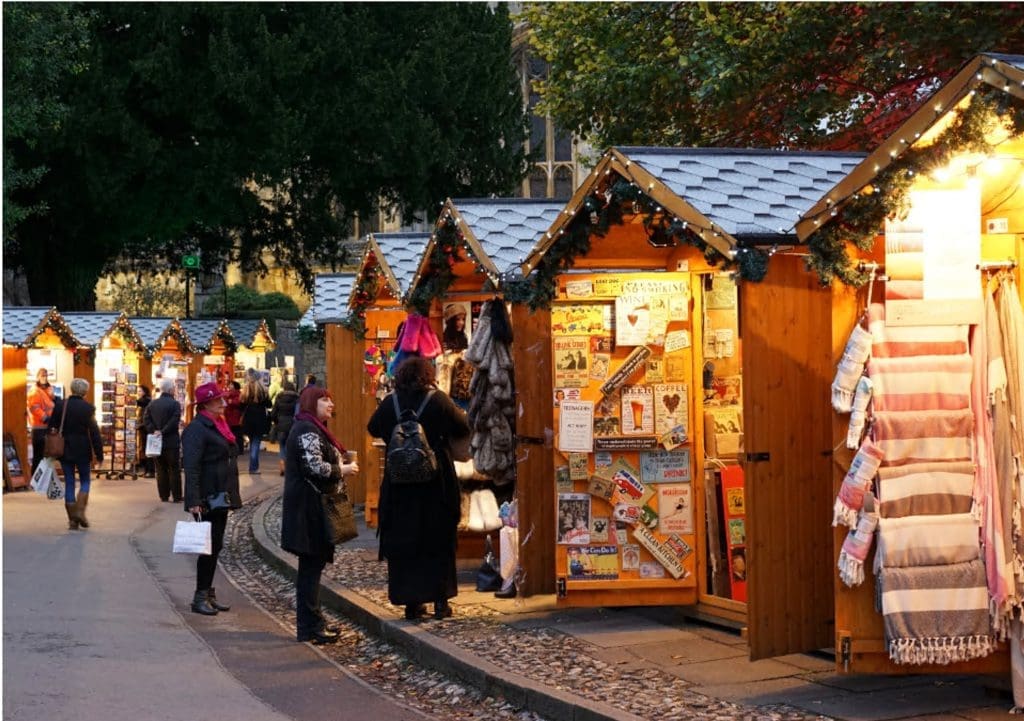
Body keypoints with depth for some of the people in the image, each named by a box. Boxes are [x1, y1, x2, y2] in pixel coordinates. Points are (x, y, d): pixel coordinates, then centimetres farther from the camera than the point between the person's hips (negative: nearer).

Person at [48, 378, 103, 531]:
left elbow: (52, 428, 3)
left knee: (69, 483, 7)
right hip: (83, 451, -3)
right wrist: (99, 454, -3)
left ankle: (72, 519, 7)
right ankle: (80, 511, -7)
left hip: (64, 451, 3)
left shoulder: (59, 405, -1)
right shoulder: (88, 408, -10)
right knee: (85, 481, 12)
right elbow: (94, 433, -9)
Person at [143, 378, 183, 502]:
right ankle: (176, 497, 2)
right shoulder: (175, 404, -10)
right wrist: (163, 432, -14)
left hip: (157, 443, 5)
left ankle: (164, 496, 11)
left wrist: (154, 431, -7)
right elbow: (174, 421, -19)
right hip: (171, 442, -5)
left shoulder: (152, 404, 7)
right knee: (174, 470, 2)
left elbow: (147, 420, -2)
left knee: (161, 470, 10)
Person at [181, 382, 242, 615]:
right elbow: (191, 467, -20)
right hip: (207, 499, -9)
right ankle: (200, 597, 1)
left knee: (215, 546, 12)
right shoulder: (197, 429, -14)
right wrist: (193, 501, -26)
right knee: (210, 545, -6)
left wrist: (232, 495, 22)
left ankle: (208, 593, 20)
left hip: (221, 497, 9)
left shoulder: (219, 425, 15)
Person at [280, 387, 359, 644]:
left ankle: (312, 622, 22)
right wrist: (343, 470, -12)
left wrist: (340, 462, 13)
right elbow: (315, 467, -25)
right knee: (312, 566, -7)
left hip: (310, 508, 11)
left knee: (312, 565, 15)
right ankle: (310, 627, -4)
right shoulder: (308, 431, -16)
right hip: (310, 509, -11)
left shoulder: (312, 429, 19)